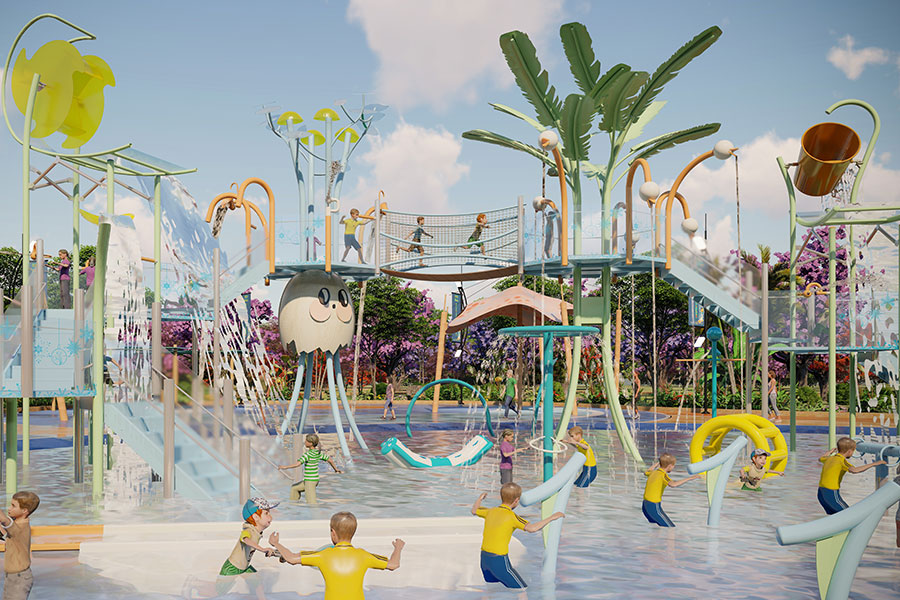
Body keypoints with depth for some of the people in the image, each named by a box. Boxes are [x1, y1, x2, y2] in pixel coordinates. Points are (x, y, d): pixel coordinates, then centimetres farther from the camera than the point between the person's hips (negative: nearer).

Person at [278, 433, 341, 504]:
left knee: (311, 503, -5)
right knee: (294, 488, 26)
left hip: (309, 481, -9)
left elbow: (297, 464, -29)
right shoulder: (319, 452, 3)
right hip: (315, 479, 9)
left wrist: (285, 466, -19)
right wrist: (336, 469, 27)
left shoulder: (308, 454, -19)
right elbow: (330, 460, 11)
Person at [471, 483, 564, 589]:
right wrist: (552, 517, -17)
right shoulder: (511, 516, -14)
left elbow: (474, 510, 25)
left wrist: (480, 498, 44)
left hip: (484, 559, 7)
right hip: (499, 561, -7)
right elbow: (531, 528, -25)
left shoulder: (491, 511, 6)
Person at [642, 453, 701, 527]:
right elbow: (673, 484, -38)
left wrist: (656, 464, 43)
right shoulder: (663, 475, -17)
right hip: (654, 507, -9)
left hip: (645, 506, 9)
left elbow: (646, 472, 32)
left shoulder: (653, 472, 7)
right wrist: (690, 478, -36)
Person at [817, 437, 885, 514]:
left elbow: (820, 459, 36)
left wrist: (830, 452, 52)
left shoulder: (829, 458, 11)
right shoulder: (842, 461, -13)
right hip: (832, 494, -8)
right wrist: (873, 464, -29)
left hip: (821, 493, 8)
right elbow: (854, 470, -33)